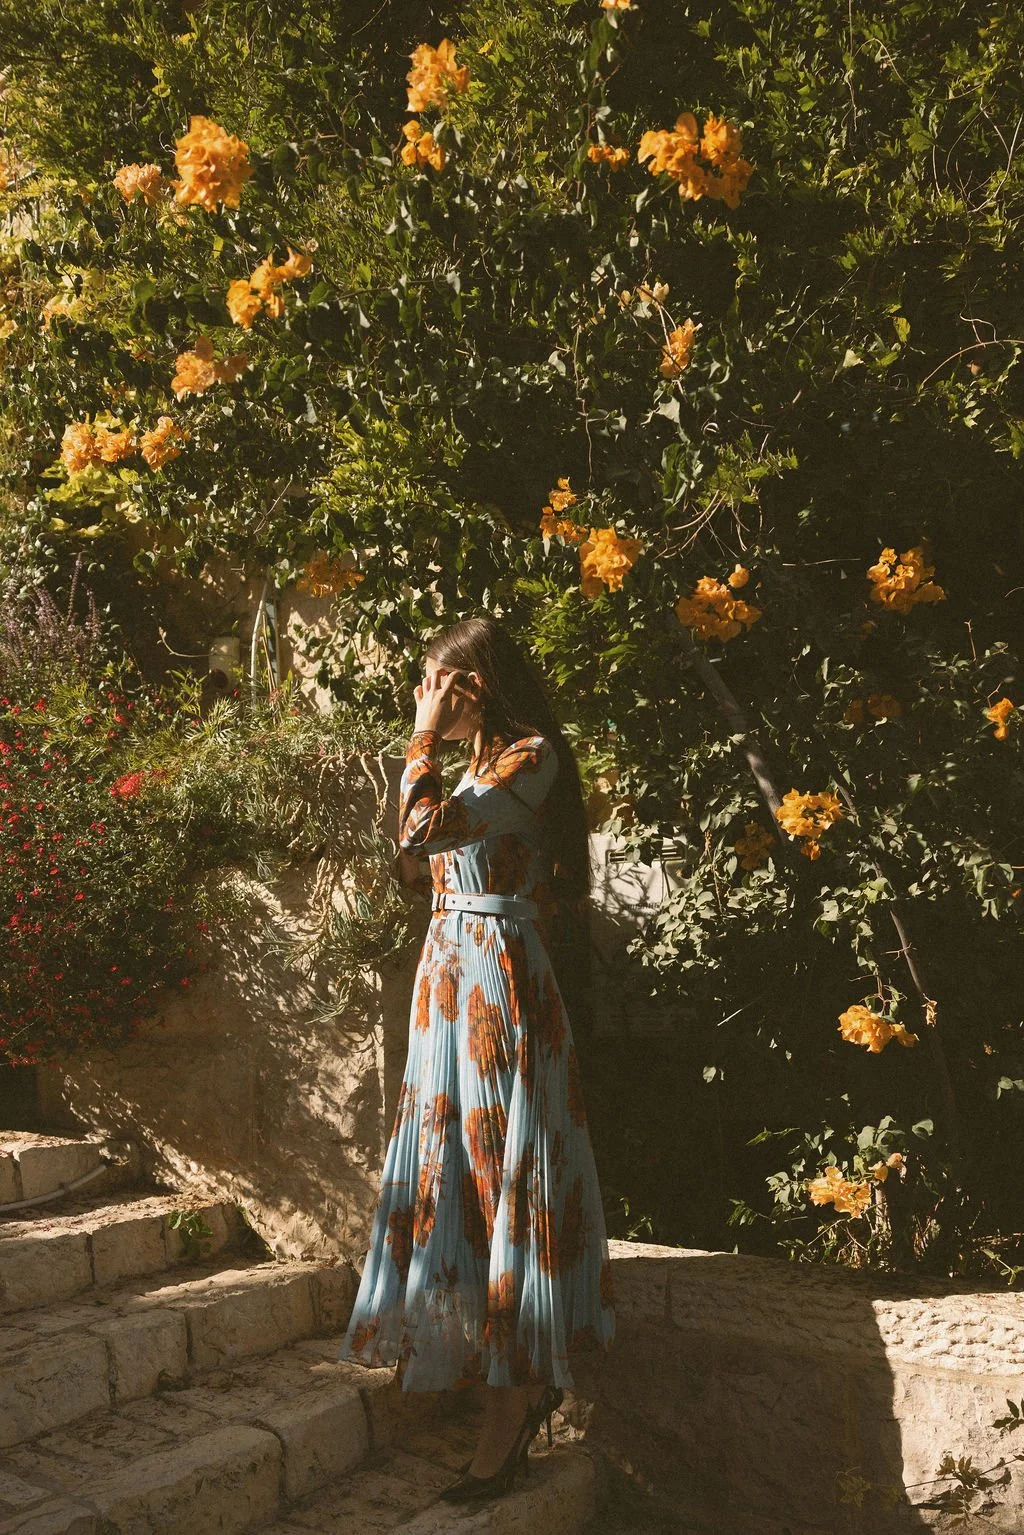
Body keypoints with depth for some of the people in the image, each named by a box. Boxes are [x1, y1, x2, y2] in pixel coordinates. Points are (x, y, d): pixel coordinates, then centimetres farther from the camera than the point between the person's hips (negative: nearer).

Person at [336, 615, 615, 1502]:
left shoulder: (533, 756, -13)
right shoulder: (490, 763, 15)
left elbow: (421, 830, -21)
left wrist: (428, 736, -13)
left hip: (496, 984, -10)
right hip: (451, 979, 10)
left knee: (504, 1173, -4)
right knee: (458, 1169, 13)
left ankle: (515, 1402, 6)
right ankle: (520, 1380, 27)